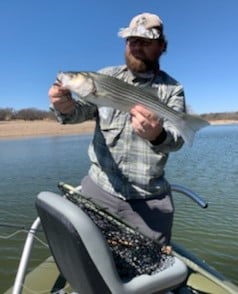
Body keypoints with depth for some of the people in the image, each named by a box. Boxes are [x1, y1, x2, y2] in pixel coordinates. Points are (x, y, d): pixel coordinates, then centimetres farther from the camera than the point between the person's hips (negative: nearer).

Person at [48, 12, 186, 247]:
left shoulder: (172, 89, 0)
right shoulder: (106, 77, 5)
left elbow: (176, 139, -12)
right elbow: (81, 110, -5)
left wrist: (158, 136, -36)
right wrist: (64, 107, -30)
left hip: (149, 198, -1)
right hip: (98, 187, 2)